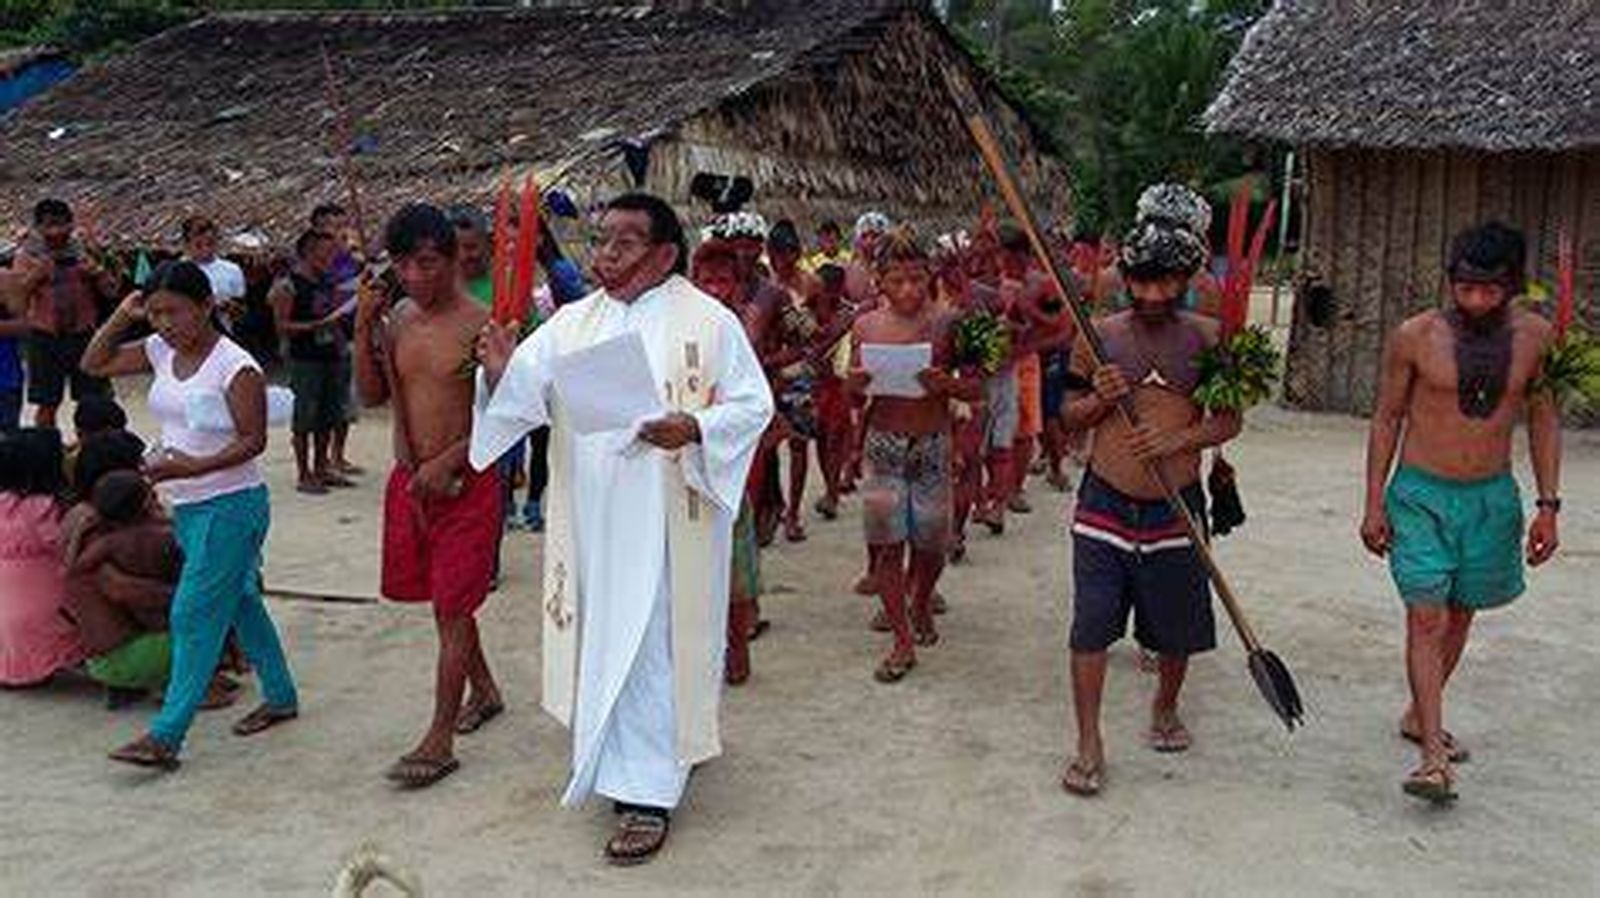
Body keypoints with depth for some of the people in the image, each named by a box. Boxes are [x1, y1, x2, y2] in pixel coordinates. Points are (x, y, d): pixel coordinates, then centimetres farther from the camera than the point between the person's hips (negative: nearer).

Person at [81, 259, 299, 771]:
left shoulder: (235, 366, -16)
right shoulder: (160, 352, 6)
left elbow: (252, 441, -17)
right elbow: (94, 364, 13)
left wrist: (194, 467, -28)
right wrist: (122, 317, 1)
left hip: (231, 506, -8)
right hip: (186, 507, 8)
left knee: (194, 615, -8)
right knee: (237, 601, 17)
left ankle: (165, 737, -4)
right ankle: (280, 696, 31)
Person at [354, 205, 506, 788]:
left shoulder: (480, 325, -13)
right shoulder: (396, 320, 5)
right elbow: (372, 396, 7)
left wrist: (448, 462, -20)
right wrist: (362, 330, -5)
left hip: (467, 482, -6)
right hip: (410, 478, 6)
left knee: (451, 607, -3)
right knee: (444, 598, 18)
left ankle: (439, 742, 3)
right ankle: (484, 690, 39)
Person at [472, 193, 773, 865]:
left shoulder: (708, 322, -6)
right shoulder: (573, 321, 7)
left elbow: (752, 404, -6)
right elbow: (526, 393, 0)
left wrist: (693, 427, -23)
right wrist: (500, 370, -23)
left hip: (665, 523, -5)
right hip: (592, 521, 5)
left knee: (648, 647, -3)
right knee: (605, 640, 14)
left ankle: (646, 794, 8)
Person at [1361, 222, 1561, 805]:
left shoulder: (1535, 336, -3)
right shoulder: (1415, 337, -10)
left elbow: (1544, 418, 6)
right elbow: (1387, 419, -2)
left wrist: (1548, 505, 2)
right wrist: (1374, 504, -3)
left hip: (1492, 498, 3)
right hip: (1421, 495, -3)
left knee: (1459, 615, 14)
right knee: (1426, 617, -11)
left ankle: (1419, 715, 33)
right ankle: (1433, 754, -12)